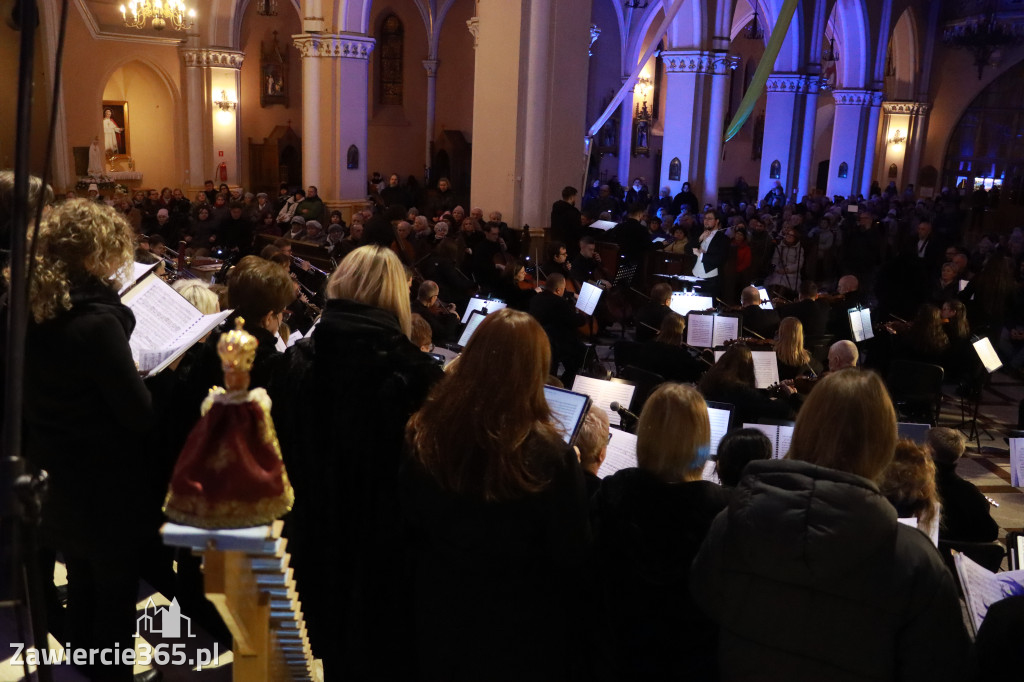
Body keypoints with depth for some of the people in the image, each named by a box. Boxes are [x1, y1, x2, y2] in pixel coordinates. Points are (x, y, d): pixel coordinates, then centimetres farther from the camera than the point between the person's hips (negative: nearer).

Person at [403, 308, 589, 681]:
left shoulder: (426, 432, -14)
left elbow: (410, 526, -1)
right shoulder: (547, 454, -26)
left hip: (439, 614, 3)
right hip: (522, 633, -3)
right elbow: (574, 555, -15)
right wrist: (579, 475, -4)